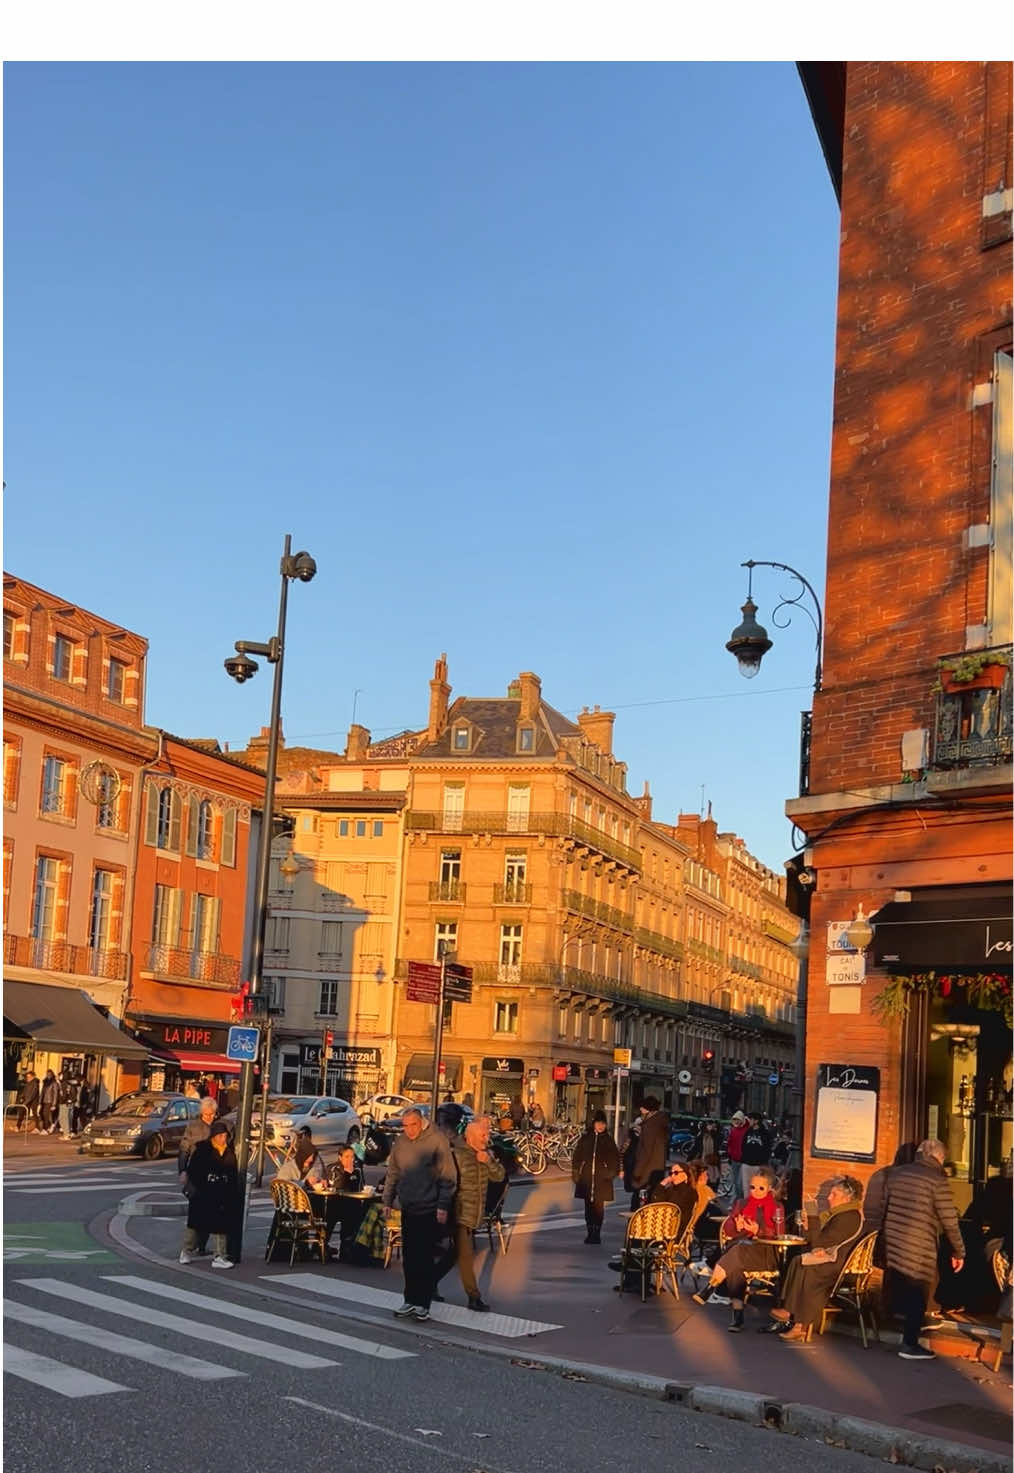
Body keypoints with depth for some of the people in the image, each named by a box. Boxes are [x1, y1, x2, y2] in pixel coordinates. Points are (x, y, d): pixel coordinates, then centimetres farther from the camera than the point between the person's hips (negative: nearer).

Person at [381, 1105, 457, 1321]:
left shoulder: (437, 1141, -9)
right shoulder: (400, 1143, 7)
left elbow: (448, 1177, -9)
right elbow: (392, 1174, 17)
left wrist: (443, 1205, -13)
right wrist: (388, 1201, 12)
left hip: (429, 1210, -5)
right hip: (408, 1208, 5)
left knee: (424, 1258, -5)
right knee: (409, 1258, 9)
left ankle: (423, 1303, 1)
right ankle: (410, 1300, 18)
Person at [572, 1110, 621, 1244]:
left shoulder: (608, 1140, 4)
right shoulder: (585, 1138, 6)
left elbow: (615, 1158, 7)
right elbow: (576, 1157, 8)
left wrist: (612, 1173, -4)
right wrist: (576, 1173, 3)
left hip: (602, 1178, -1)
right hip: (586, 1177, 1)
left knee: (599, 1207, -4)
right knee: (588, 1206, 5)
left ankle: (597, 1233, 1)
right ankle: (589, 1233, 13)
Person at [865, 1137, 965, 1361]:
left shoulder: (896, 1173, 8)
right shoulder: (937, 1180, -9)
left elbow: (882, 1208, 15)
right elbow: (949, 1221, -8)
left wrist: (879, 1234, 27)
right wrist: (958, 1251, 2)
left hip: (892, 1243, 6)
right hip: (919, 1250, -6)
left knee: (900, 1290, 16)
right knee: (918, 1294, 4)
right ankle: (910, 1345, 7)